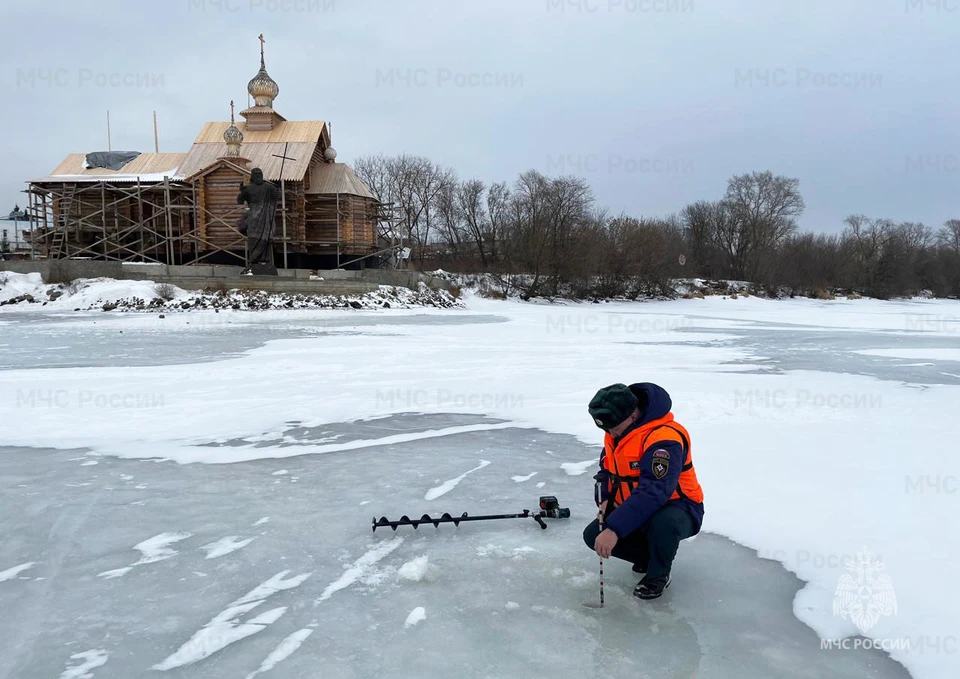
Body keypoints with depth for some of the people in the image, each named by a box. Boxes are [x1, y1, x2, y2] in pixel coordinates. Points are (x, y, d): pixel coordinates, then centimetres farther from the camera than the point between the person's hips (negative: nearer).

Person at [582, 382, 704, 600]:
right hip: (634, 511, 7)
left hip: (677, 509, -7)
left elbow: (653, 492, -39)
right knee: (593, 535, -11)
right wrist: (605, 501, -9)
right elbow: (606, 472, 13)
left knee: (662, 523, -40)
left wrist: (614, 529, -44)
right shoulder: (614, 434, -2)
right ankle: (648, 556, 12)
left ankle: (658, 574, -8)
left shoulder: (664, 437, -30)